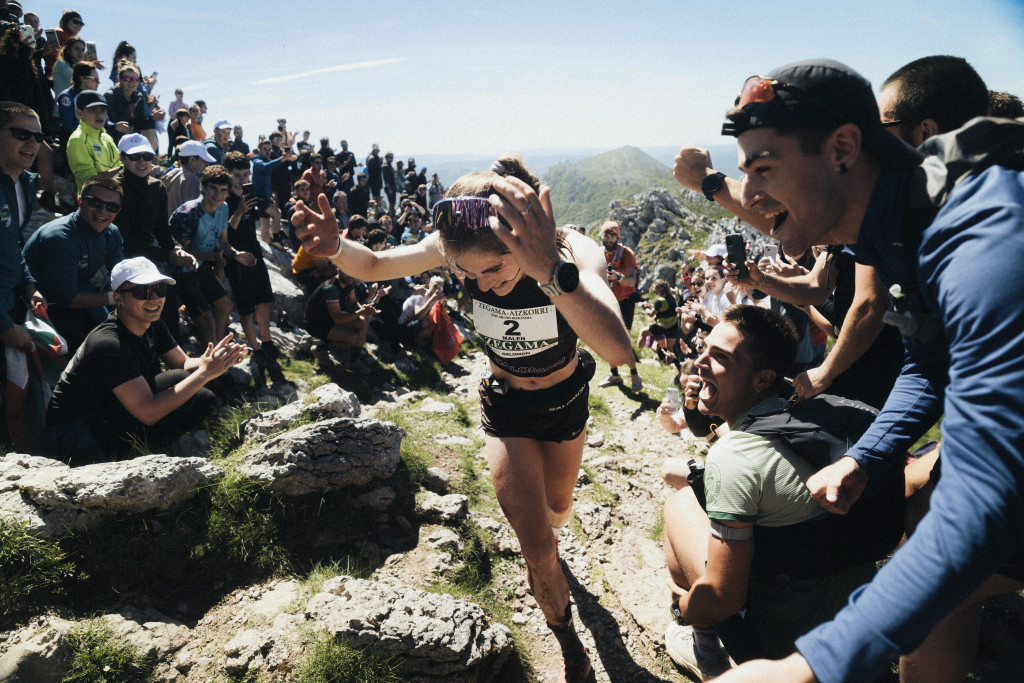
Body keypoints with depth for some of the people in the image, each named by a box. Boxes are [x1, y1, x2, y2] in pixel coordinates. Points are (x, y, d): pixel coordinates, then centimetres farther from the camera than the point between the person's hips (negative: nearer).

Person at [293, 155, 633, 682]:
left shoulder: (573, 250, -35)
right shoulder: (457, 246, -27)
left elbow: (617, 350, -53)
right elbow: (374, 266, -15)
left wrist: (551, 269, -70)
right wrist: (335, 247, -39)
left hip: (567, 400, 0)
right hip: (506, 406, 0)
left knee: (557, 507, 26)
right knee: (538, 550, -3)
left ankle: (543, 537, 64)